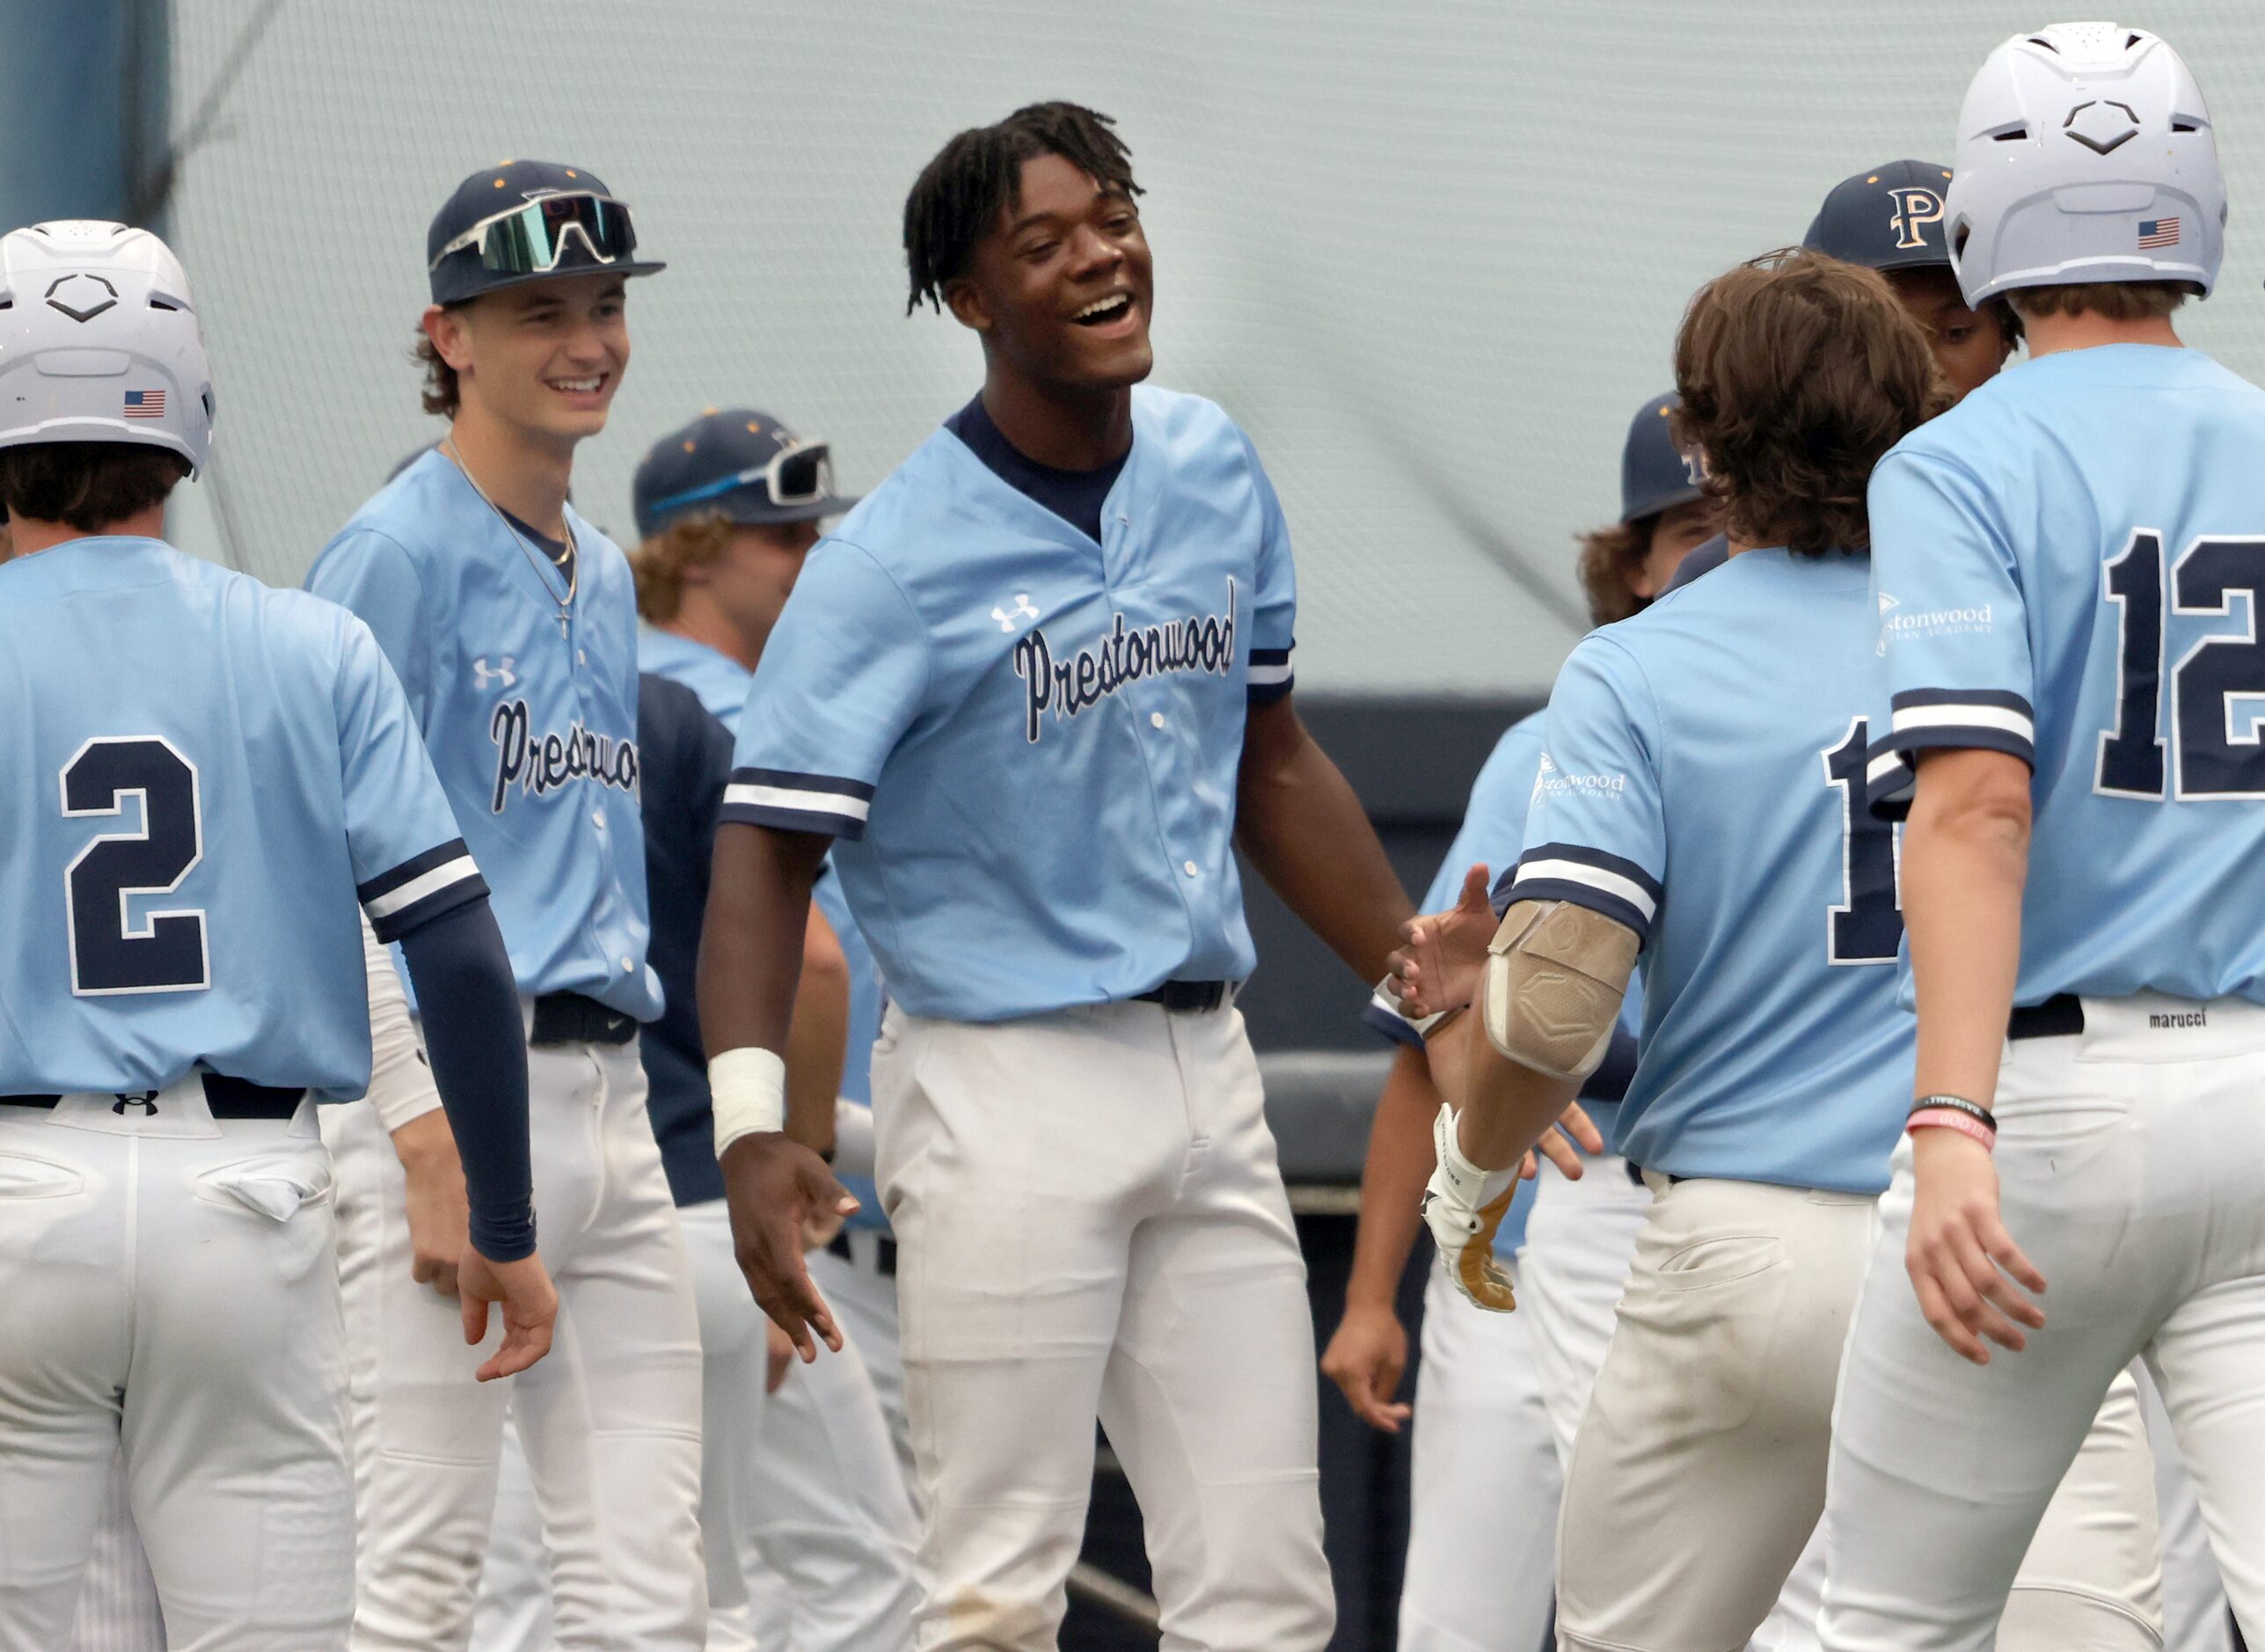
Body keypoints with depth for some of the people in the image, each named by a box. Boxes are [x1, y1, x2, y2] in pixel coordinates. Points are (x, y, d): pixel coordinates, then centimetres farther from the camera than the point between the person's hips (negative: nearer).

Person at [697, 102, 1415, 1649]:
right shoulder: (898, 561, -11)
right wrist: (751, 1121, -29)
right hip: (1006, 1095, -6)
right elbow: (768, 845, -15)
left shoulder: (1216, 472, 9)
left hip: (1207, 1071, 7)